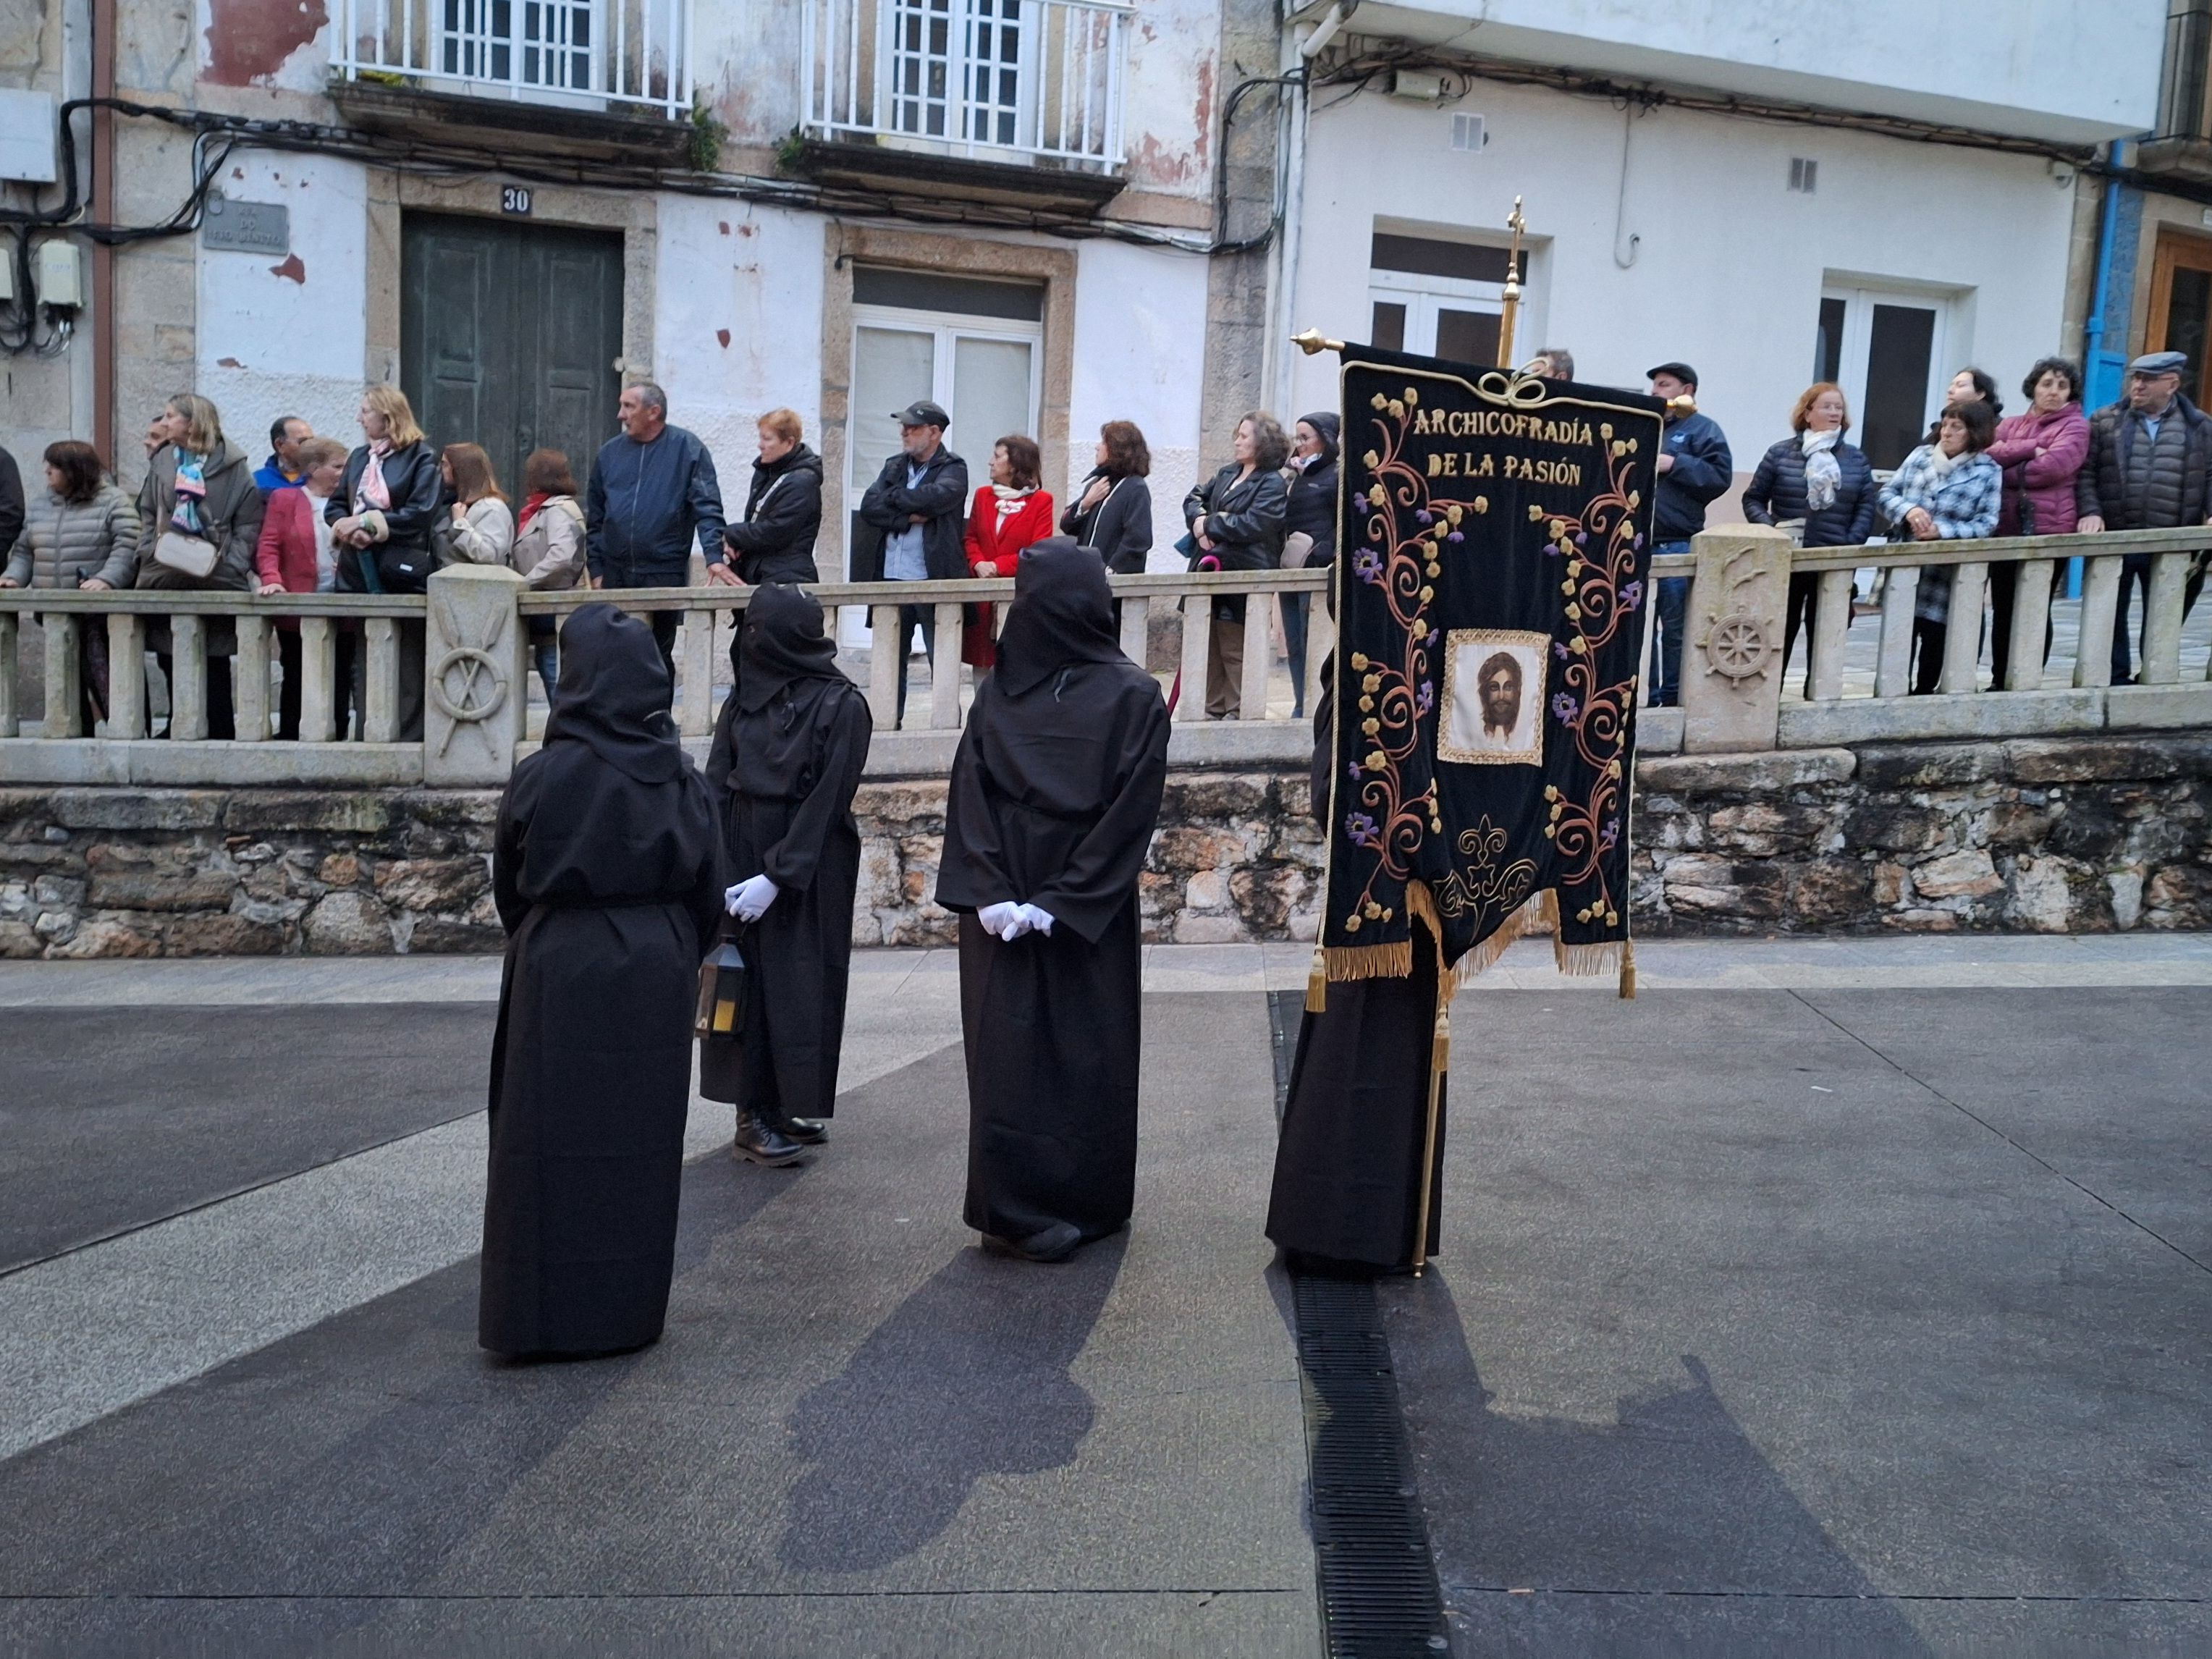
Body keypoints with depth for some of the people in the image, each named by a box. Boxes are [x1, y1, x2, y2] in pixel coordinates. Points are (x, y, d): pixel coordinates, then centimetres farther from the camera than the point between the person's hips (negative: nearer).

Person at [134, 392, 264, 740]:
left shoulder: (232, 465, 1)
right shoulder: (161, 462, 13)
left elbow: (249, 523, -1)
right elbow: (146, 514, 15)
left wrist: (231, 561, -11)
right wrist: (152, 550, -1)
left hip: (217, 581, -4)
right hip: (166, 579, 4)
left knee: (214, 665, -2)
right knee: (171, 663, 5)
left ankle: (220, 735, 5)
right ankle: (179, 734, 12)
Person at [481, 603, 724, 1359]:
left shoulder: (542, 775, -12)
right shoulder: (682, 778, -3)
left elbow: (508, 886, 1)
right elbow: (707, 893, 3)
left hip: (560, 970, -3)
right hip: (658, 974, 3)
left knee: (553, 1138, 7)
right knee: (641, 1140, 12)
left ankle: (540, 1314, 14)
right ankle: (631, 1308, 23)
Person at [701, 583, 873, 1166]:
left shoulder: (841, 704, -10)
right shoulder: (742, 698, 5)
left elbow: (827, 801, -13)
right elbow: (716, 786, 1)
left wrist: (777, 877, -17)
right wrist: (714, 868, -10)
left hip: (811, 871, -4)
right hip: (743, 855, 4)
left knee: (802, 984, 2)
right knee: (746, 981, 3)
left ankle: (793, 1107, 15)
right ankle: (755, 1115, 9)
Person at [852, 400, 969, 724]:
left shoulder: (953, 468, 1)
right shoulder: (894, 466, 17)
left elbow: (937, 496, -20)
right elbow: (869, 506, 3)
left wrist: (894, 497, -7)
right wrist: (908, 517, -11)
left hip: (934, 579, -5)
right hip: (891, 579, 5)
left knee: (942, 661, -1)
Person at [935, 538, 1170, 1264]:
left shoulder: (1132, 696, -2)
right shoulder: (997, 691, 8)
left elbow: (1132, 811, -8)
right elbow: (968, 795, 2)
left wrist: (1059, 904, -14)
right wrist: (989, 897, -11)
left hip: (1088, 917, -3)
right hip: (1001, 911, 3)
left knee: (1088, 1056, 3)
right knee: (1008, 1055, 1)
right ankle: (1024, 1209, 10)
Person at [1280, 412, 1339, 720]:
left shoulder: (1337, 477, -4)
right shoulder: (1297, 478, 20)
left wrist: (1327, 562, -19)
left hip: (1317, 573, -8)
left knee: (1311, 645, -8)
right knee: (1294, 646, 8)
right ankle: (1300, 708, 14)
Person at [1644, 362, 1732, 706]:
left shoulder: (1703, 429, 3)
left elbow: (1720, 475, -9)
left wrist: (1673, 464, -12)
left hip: (1676, 545, -5)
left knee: (1675, 627, -1)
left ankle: (1673, 698, 6)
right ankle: (1644, 696, 14)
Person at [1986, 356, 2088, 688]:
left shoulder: (2075, 426, 3)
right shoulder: (2011, 424, 17)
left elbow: (2051, 467, -14)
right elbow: (1987, 452, -1)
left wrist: (2004, 464, -4)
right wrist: (2029, 449, -11)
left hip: (2047, 528, -5)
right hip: (2005, 527, 5)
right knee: (2002, 608, 7)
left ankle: (2031, 683, 4)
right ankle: (1999, 682, 13)